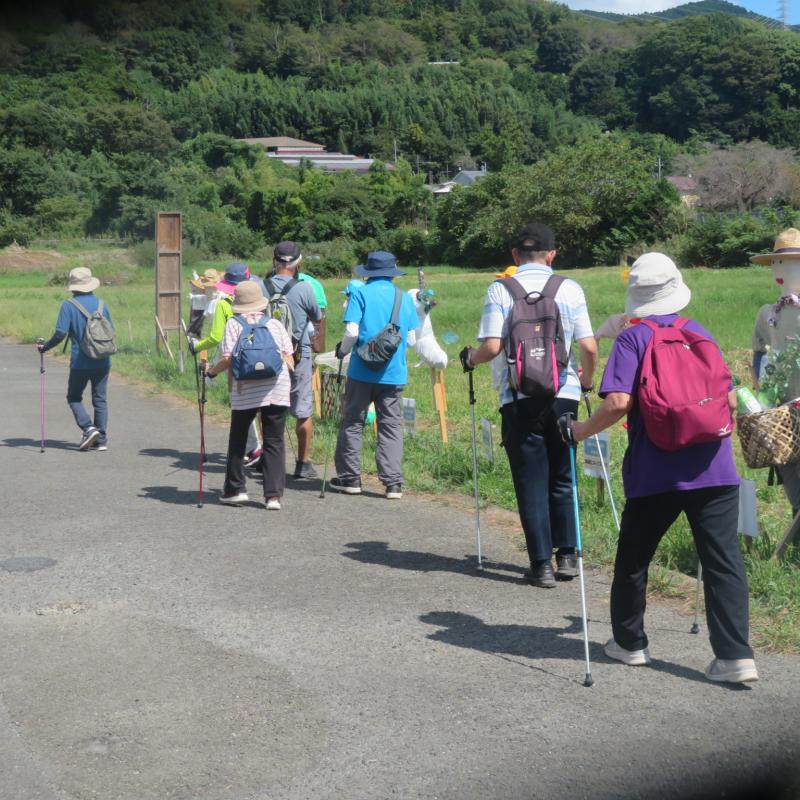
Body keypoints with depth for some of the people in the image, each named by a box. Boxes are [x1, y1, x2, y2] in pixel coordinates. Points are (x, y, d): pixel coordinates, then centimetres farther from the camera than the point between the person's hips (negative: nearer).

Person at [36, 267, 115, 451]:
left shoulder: (68, 305, -8)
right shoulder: (101, 303, 5)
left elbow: (61, 333, -15)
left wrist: (45, 346, 1)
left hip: (80, 361, -4)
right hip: (102, 362, 4)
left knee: (74, 397, 11)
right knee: (100, 399, 9)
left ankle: (88, 428, -9)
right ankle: (101, 440, 6)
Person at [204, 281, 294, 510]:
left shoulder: (234, 324, 3)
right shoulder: (275, 324, 11)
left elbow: (228, 359, -5)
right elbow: (288, 358, 7)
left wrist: (211, 371, 11)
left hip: (246, 390, -2)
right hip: (277, 388, 2)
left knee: (238, 439, 15)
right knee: (274, 442, 5)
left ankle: (235, 490, 20)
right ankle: (274, 495, -1)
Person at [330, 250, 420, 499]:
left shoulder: (360, 294, -4)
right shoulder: (405, 298, 6)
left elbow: (352, 332, -13)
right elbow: (411, 340, 6)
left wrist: (342, 349, 6)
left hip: (362, 370, -2)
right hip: (394, 373, 2)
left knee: (352, 422, 10)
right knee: (391, 425, 6)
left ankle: (349, 478, 16)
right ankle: (393, 483, 2)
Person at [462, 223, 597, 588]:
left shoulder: (500, 290, -2)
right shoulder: (570, 289, 2)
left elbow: (492, 347, -10)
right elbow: (589, 347, -2)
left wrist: (471, 358, 12)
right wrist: (587, 381, 18)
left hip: (520, 399, -2)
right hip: (564, 394, 2)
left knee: (531, 482, 5)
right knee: (561, 479, 16)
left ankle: (542, 564, 5)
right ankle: (566, 555, 17)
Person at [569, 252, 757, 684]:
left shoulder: (632, 340, -4)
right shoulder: (700, 333, 10)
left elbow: (618, 403, -17)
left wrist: (582, 430, -1)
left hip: (655, 471, -3)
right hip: (714, 468, 3)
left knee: (633, 556, 15)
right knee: (723, 559, 2)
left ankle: (629, 642, 27)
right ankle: (735, 655, -4)